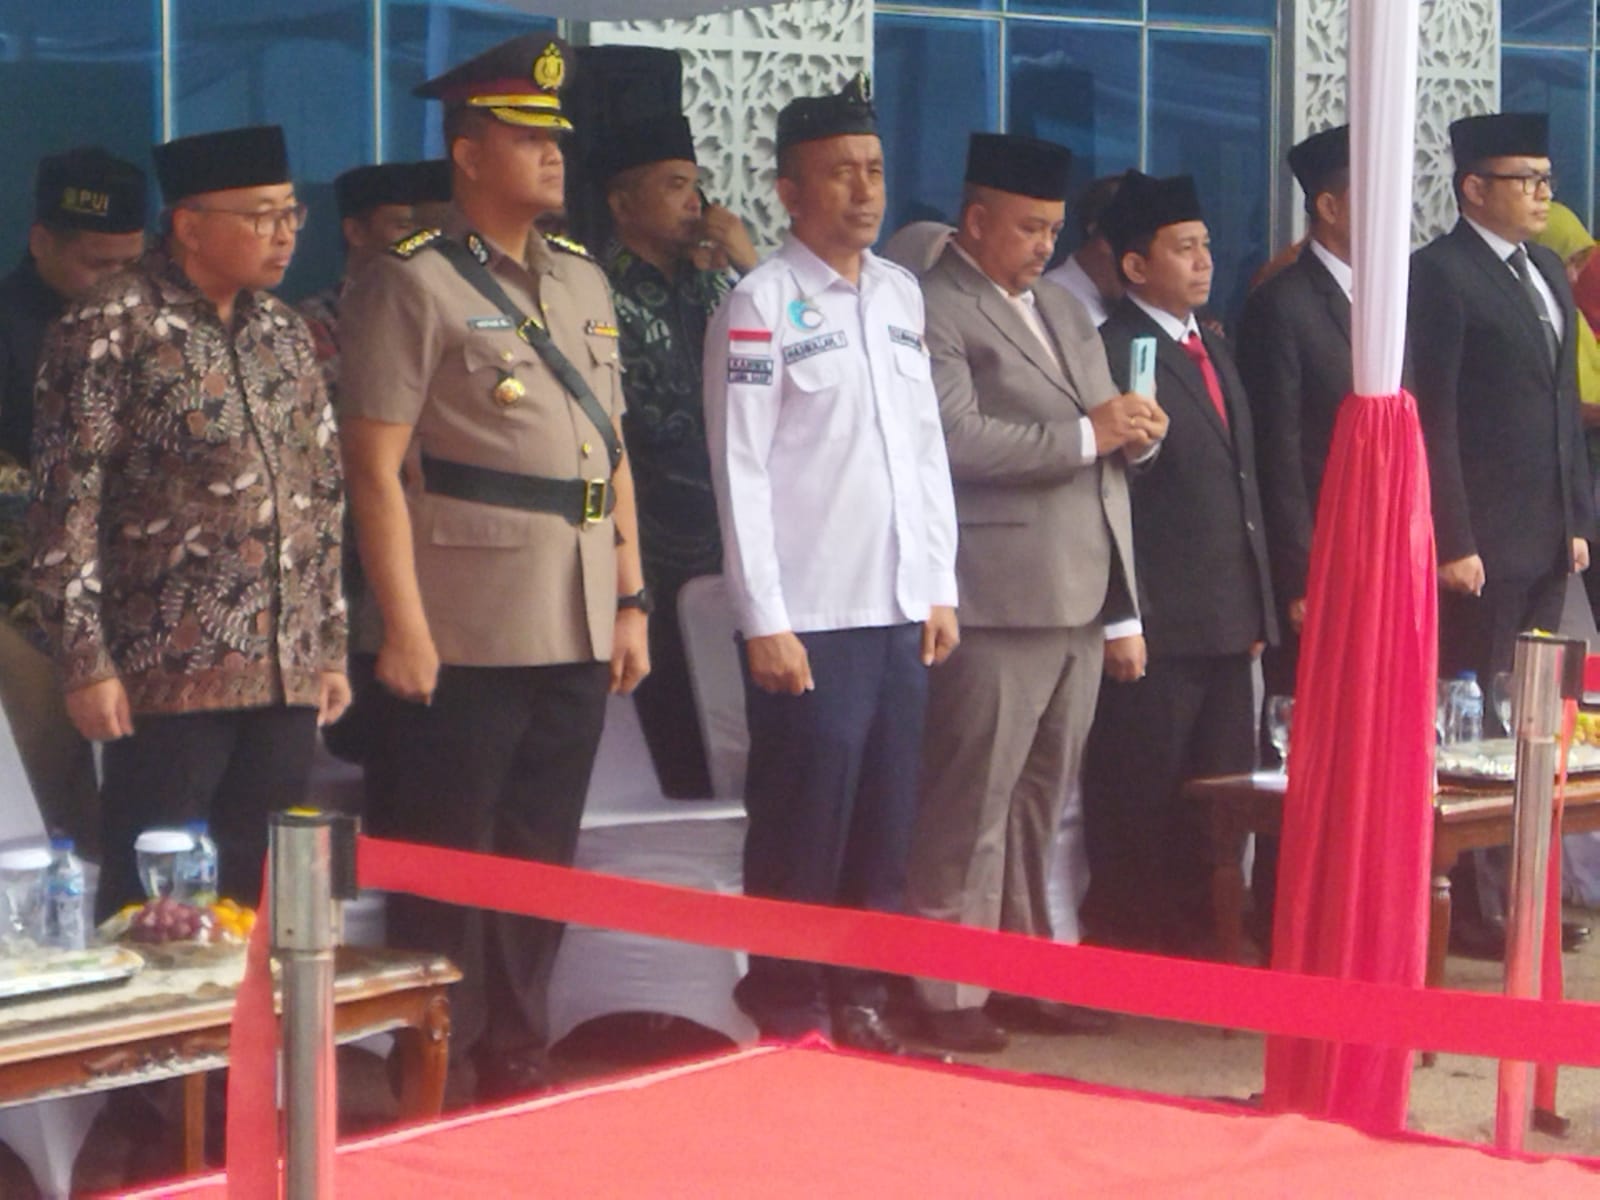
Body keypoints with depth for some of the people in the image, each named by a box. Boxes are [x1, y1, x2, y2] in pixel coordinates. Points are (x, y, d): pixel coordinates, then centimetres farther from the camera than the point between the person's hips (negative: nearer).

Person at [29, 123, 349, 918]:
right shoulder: (110, 329, -7)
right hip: (169, 674, -6)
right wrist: (84, 661, -14)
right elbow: (65, 505, -10)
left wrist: (331, 644, 16)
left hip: (287, 674, 6)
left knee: (267, 896, 8)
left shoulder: (284, 333, 14)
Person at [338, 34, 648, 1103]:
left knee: (542, 862, 13)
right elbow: (376, 466, -12)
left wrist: (631, 603, 12)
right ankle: (439, 1079, 12)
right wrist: (404, 628, -16)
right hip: (468, 640, -6)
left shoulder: (582, 280, 14)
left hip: (577, 634, 6)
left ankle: (517, 1059, 25)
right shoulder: (412, 284, -7)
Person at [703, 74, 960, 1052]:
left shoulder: (902, 293, 12)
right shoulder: (762, 304, -6)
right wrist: (765, 622, -12)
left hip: (900, 610, 6)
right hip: (810, 618, -6)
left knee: (886, 826, 10)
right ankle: (790, 1016, 10)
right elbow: (742, 469, -9)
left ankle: (862, 1001, 21)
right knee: (805, 828, -1)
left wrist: (940, 589, 11)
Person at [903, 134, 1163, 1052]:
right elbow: (957, 441, -20)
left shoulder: (1064, 310, 21)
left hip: (1080, 599, 8)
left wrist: (1138, 431, 2)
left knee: (1041, 805, 12)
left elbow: (1105, 454, 25)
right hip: (998, 604, -8)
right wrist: (1086, 433, -18)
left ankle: (1025, 977, 19)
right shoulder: (936, 311, -8)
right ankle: (949, 996, 2)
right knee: (971, 809, -4)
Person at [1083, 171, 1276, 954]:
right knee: (1143, 812, -1)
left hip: (1228, 625, 8)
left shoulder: (1213, 351, 18)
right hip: (1157, 627, -8)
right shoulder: (1113, 353, -10)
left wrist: (1258, 609, 16)